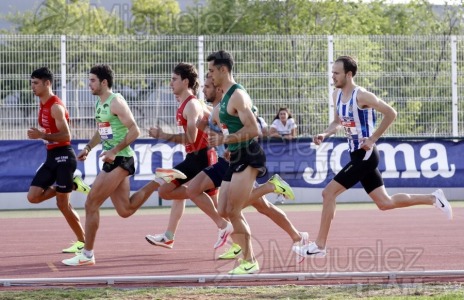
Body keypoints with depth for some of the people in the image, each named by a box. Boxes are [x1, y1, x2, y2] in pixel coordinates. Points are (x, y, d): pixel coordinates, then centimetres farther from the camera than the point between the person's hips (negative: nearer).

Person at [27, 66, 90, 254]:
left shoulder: (56, 107, -17)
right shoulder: (42, 105, 12)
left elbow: (66, 135, -23)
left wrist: (42, 135, -30)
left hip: (63, 156, -9)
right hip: (51, 156, 9)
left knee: (62, 204, -4)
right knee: (33, 196, -1)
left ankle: (83, 241, 9)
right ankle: (72, 185, 12)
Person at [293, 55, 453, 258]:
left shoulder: (361, 96, -17)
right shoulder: (337, 95, 8)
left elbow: (391, 113, -14)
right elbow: (338, 122, 20)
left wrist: (373, 139, -15)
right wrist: (325, 134, 0)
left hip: (365, 155, -9)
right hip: (357, 155, 9)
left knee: (328, 193, -12)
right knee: (385, 203, 13)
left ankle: (319, 246, -7)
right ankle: (433, 199, 23)